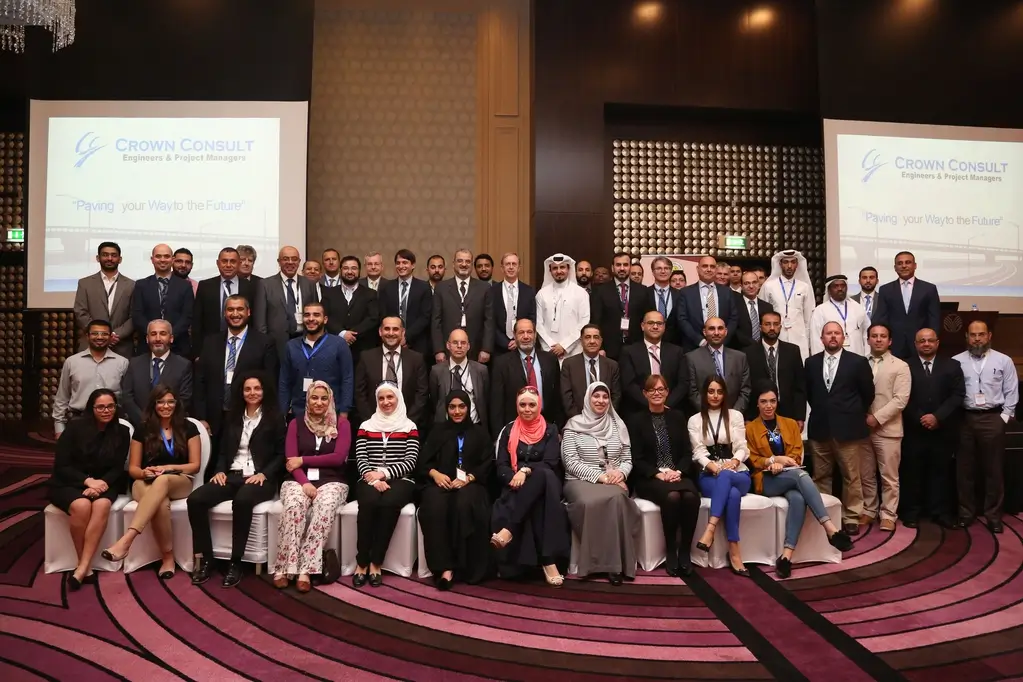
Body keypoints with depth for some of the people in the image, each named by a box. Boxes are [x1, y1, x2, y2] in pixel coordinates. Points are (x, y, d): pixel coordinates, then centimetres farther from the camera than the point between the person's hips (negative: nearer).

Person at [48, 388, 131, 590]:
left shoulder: (121, 432, 3)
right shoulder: (75, 427, -5)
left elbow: (118, 468, 1)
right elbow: (61, 466, -7)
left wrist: (102, 482, -20)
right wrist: (87, 481, -21)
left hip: (103, 484, 2)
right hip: (69, 483, -2)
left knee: (102, 505, -33)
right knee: (82, 506, -34)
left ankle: (82, 568, -33)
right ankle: (85, 566, -21)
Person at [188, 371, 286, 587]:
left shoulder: (275, 418, 5)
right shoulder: (233, 418, 20)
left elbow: (281, 454, 0)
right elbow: (223, 450, 19)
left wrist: (264, 474, -15)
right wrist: (220, 470, 0)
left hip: (260, 479, -5)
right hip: (233, 476, 5)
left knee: (242, 500, -38)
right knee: (195, 499, -22)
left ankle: (235, 562, -26)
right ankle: (205, 558, -13)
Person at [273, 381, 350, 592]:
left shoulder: (341, 424, 8)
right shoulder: (296, 424, 12)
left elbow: (338, 457, -4)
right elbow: (290, 460, 2)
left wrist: (303, 460, -6)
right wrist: (305, 482, -15)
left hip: (331, 481, -1)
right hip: (299, 480, 1)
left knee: (325, 507, -35)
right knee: (293, 506, -34)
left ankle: (305, 569, -33)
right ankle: (284, 569, -29)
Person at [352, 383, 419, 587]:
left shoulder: (409, 427, 9)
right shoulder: (366, 426, 14)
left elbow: (411, 461, -2)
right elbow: (361, 459, 4)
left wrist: (384, 473, -14)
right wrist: (373, 478, -15)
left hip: (399, 481, -1)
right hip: (370, 481, 1)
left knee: (389, 503, -34)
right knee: (369, 503, -33)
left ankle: (375, 562, -22)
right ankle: (362, 562, -21)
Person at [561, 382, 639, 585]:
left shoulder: (618, 425, 13)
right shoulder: (574, 425, 3)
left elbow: (628, 460, 14)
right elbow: (571, 462, -5)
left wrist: (620, 472, -10)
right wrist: (600, 476, -15)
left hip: (613, 482, 2)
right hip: (580, 480, -2)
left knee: (616, 498, -35)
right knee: (589, 502, -38)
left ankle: (616, 562, -25)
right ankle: (600, 562, -22)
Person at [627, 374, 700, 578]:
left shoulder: (678, 417, 14)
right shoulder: (636, 420, 4)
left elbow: (687, 452, 8)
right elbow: (636, 459, -2)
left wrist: (679, 471, -11)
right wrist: (658, 474, -17)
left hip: (678, 475, 3)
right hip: (649, 478, -2)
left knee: (691, 496, -31)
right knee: (672, 496, -34)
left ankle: (684, 552, -17)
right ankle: (670, 552, -17)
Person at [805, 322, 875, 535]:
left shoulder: (858, 362, -2)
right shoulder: (811, 362, 6)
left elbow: (868, 393, 6)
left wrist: (854, 415, 11)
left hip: (847, 428, -3)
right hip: (819, 428, 3)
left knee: (851, 477, 4)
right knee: (820, 476, 9)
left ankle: (851, 518, 15)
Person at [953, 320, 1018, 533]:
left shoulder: (1004, 361, 4)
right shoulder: (956, 361, 2)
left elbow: (1011, 392, 4)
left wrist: (1004, 417, -2)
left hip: (993, 419, 0)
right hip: (965, 419, 0)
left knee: (994, 469, 5)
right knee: (964, 468, 7)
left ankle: (993, 514, 16)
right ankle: (966, 512, 18)